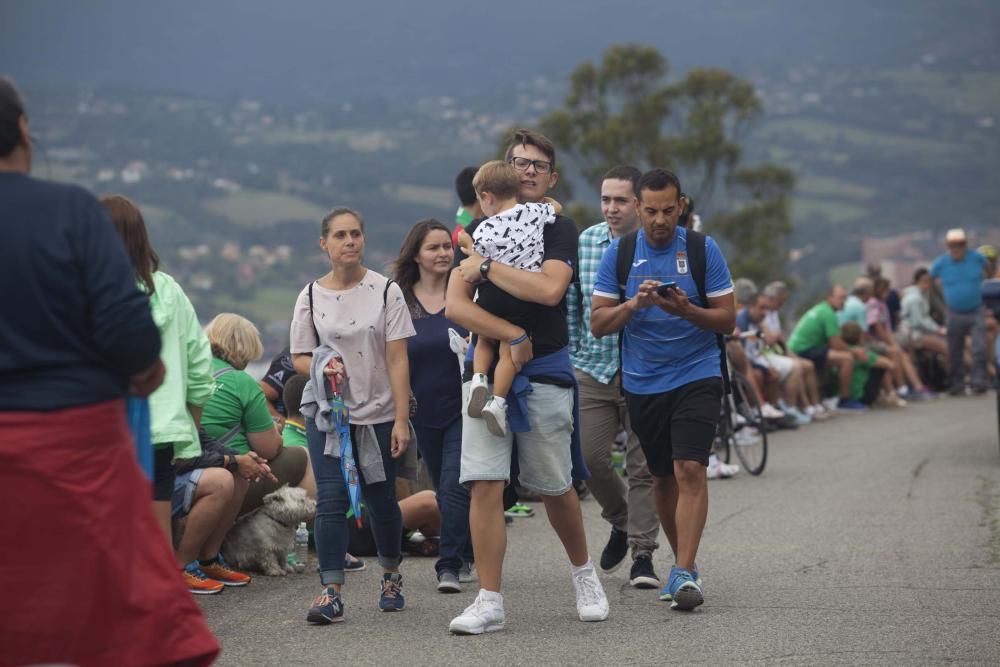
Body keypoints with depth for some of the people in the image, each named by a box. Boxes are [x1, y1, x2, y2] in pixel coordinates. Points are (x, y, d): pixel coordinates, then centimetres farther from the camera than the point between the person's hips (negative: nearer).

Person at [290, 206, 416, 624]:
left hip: (378, 414, 0)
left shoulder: (386, 291, -2)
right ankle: (331, 593, -12)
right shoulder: (311, 296, 2)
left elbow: (397, 358, -5)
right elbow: (299, 358, 8)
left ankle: (391, 576, 32)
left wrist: (401, 420, -11)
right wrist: (321, 367, -16)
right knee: (331, 499, -11)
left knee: (381, 500, 10)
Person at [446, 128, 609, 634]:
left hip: (544, 372, -2)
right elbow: (455, 306, -3)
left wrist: (486, 268, -12)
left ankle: (583, 572, 32)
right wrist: (512, 336, -14)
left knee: (555, 488, 7)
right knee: (484, 485, -8)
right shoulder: (482, 230, 9)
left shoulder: (559, 229, 1)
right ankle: (490, 602, -4)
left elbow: (549, 289, -19)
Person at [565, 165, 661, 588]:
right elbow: (570, 304, 12)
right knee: (588, 456, -1)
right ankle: (622, 521, 26)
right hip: (594, 369, 3)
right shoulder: (583, 243, 4)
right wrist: (570, 357, 9)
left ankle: (643, 553, 9)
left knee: (644, 466, 0)